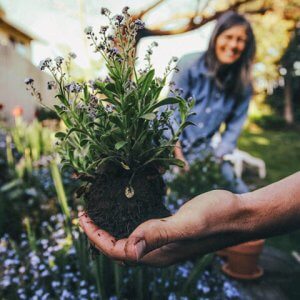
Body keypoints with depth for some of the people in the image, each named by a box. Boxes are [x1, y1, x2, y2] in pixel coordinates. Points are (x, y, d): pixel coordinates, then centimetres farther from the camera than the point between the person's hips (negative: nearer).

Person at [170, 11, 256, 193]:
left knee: (240, 193, -4)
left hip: (203, 150, 4)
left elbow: (234, 126, 3)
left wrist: (217, 158, -9)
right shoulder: (190, 64, -11)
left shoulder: (243, 84, -1)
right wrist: (178, 155, -18)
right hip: (170, 144, -3)